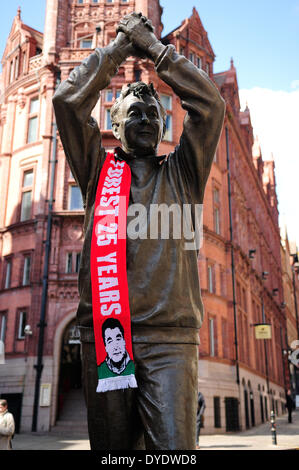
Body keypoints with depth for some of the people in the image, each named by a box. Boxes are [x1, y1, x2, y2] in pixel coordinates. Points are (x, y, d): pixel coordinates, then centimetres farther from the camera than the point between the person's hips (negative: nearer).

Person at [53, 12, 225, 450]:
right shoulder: (98, 171, 17)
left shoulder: (182, 174, 17)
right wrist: (119, 47, 13)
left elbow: (209, 102, 7)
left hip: (170, 336, 0)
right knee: (110, 447, 7)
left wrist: (154, 48, 12)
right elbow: (68, 100, 7)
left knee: (174, 445, -9)